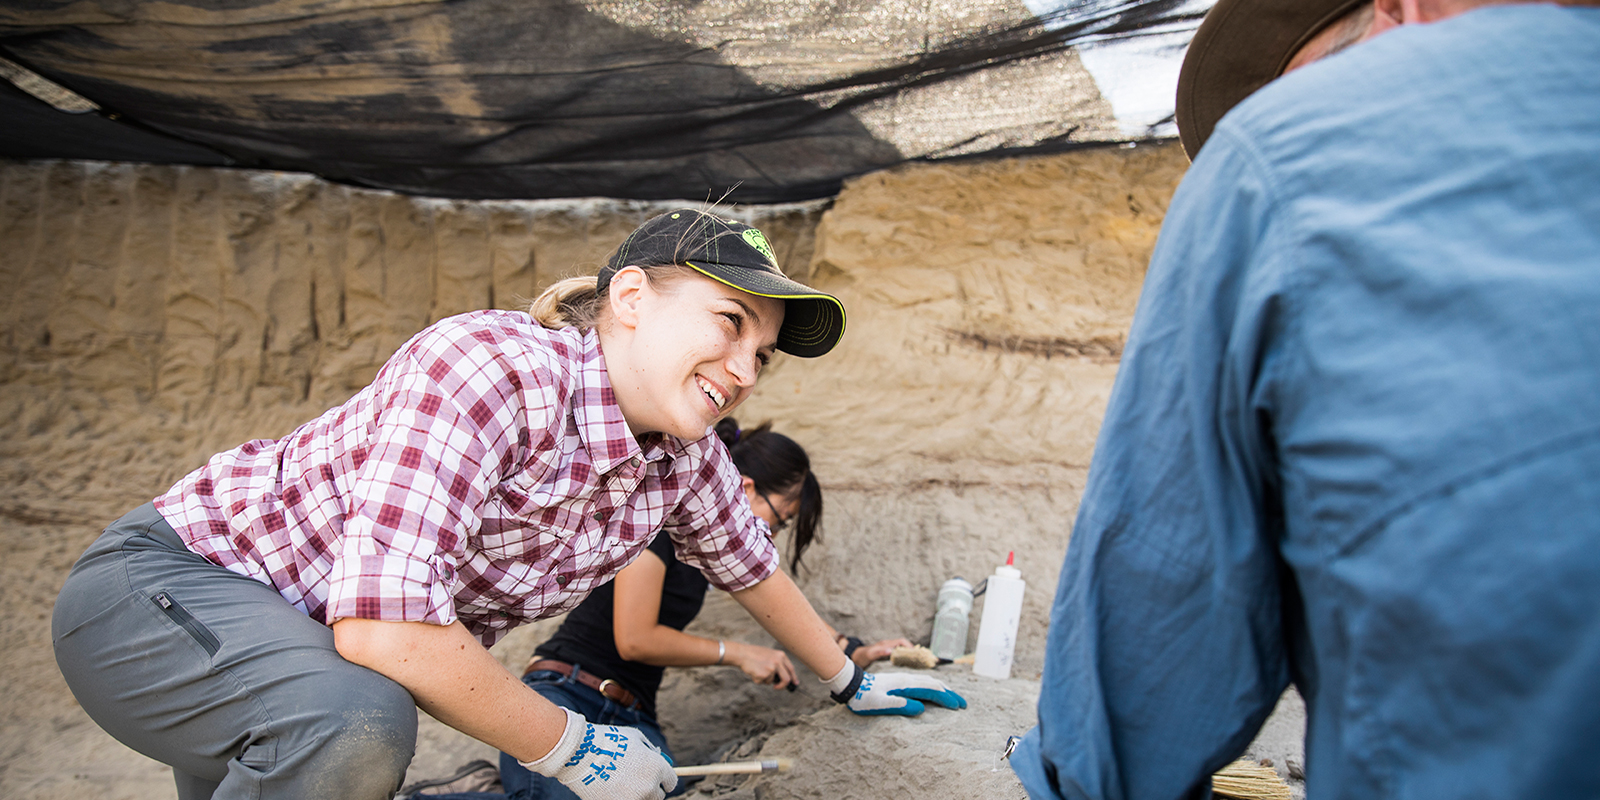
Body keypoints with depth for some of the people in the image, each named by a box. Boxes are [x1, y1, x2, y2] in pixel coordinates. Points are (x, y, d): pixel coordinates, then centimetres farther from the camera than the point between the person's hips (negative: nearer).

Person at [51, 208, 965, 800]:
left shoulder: (684, 455, -7)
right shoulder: (491, 367, -33)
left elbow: (751, 565, 12)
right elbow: (383, 618, -40)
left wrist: (850, 681, 24)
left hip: (319, 652, 8)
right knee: (359, 721, -36)